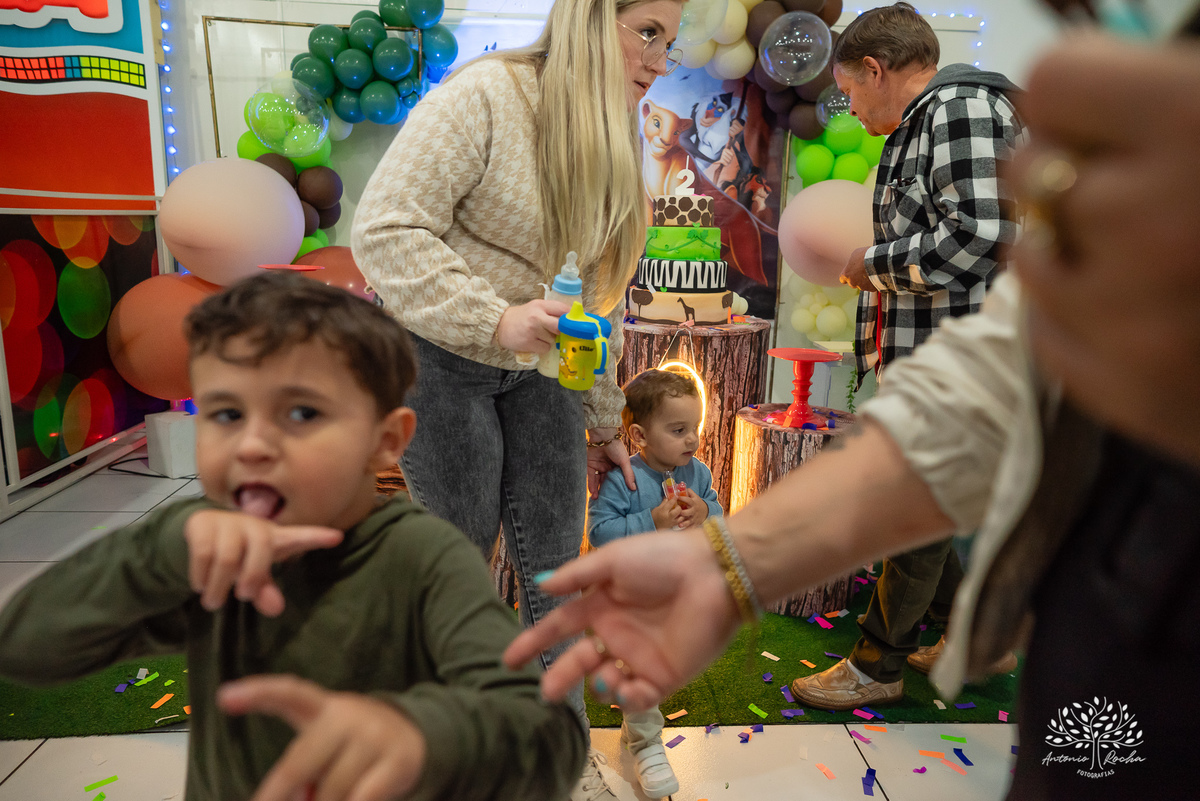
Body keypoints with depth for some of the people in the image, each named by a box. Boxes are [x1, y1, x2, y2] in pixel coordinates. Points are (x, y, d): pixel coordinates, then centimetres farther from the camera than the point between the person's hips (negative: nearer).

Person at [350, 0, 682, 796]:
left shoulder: (613, 148, 7)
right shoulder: (483, 96, -16)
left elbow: (601, 293, 11)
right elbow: (385, 229, -21)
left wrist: (603, 422, 13)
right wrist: (494, 320, -33)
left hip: (538, 364, 6)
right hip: (442, 355, -6)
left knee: (554, 562, 6)